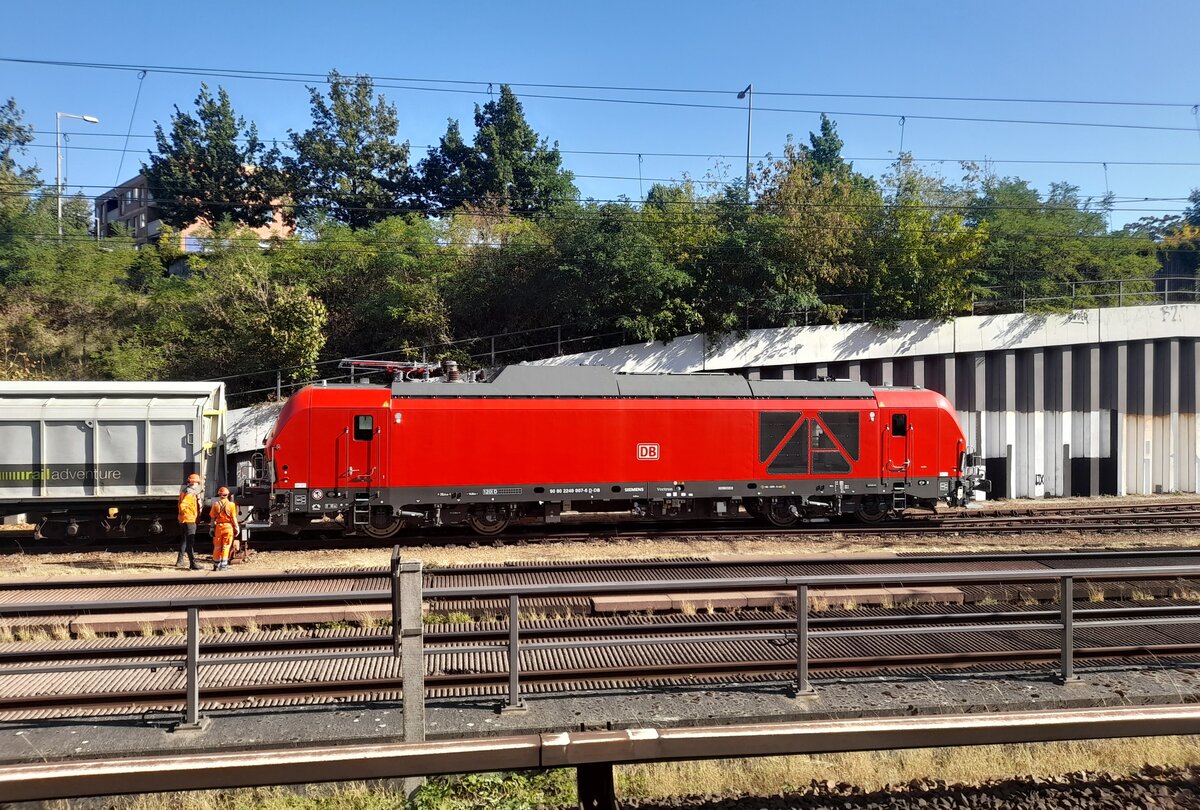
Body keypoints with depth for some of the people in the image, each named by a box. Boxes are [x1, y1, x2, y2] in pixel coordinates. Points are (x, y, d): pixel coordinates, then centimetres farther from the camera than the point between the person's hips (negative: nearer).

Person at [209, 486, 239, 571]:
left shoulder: (216, 504, -1)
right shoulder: (231, 504, -6)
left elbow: (213, 518, 0)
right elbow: (234, 518, -7)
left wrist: (212, 528, 7)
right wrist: (236, 528, 0)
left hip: (218, 527, 2)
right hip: (228, 527, -2)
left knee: (217, 547, 11)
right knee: (226, 547, 3)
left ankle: (216, 565, 15)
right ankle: (223, 565, 0)